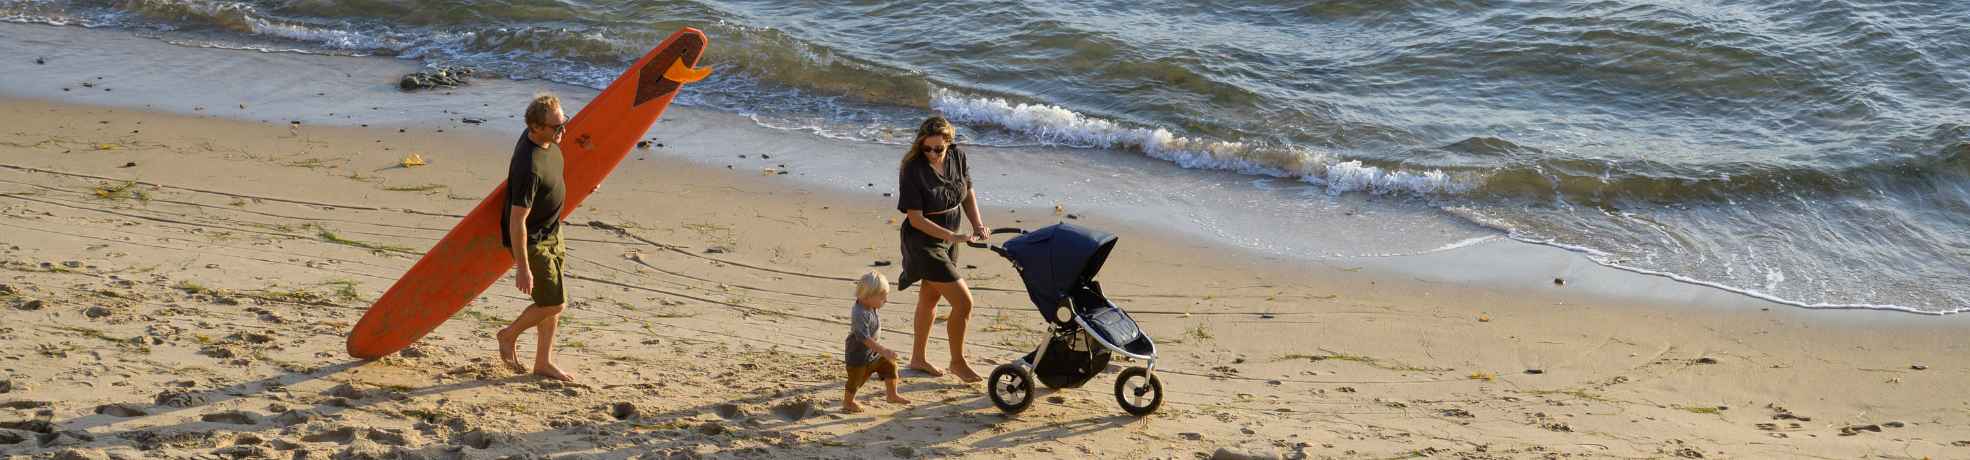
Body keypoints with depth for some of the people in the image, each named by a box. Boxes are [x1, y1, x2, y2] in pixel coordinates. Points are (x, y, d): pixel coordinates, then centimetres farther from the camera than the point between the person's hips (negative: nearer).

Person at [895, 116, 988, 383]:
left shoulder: (957, 157, -6)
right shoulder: (913, 170, -25)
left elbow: (968, 193, 9)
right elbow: (915, 219, -24)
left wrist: (977, 225, -5)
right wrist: (953, 237, -30)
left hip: (947, 240, 7)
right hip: (923, 242, -7)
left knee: (930, 298, 22)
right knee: (963, 302, -9)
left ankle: (917, 359, 39)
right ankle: (957, 362, 11)